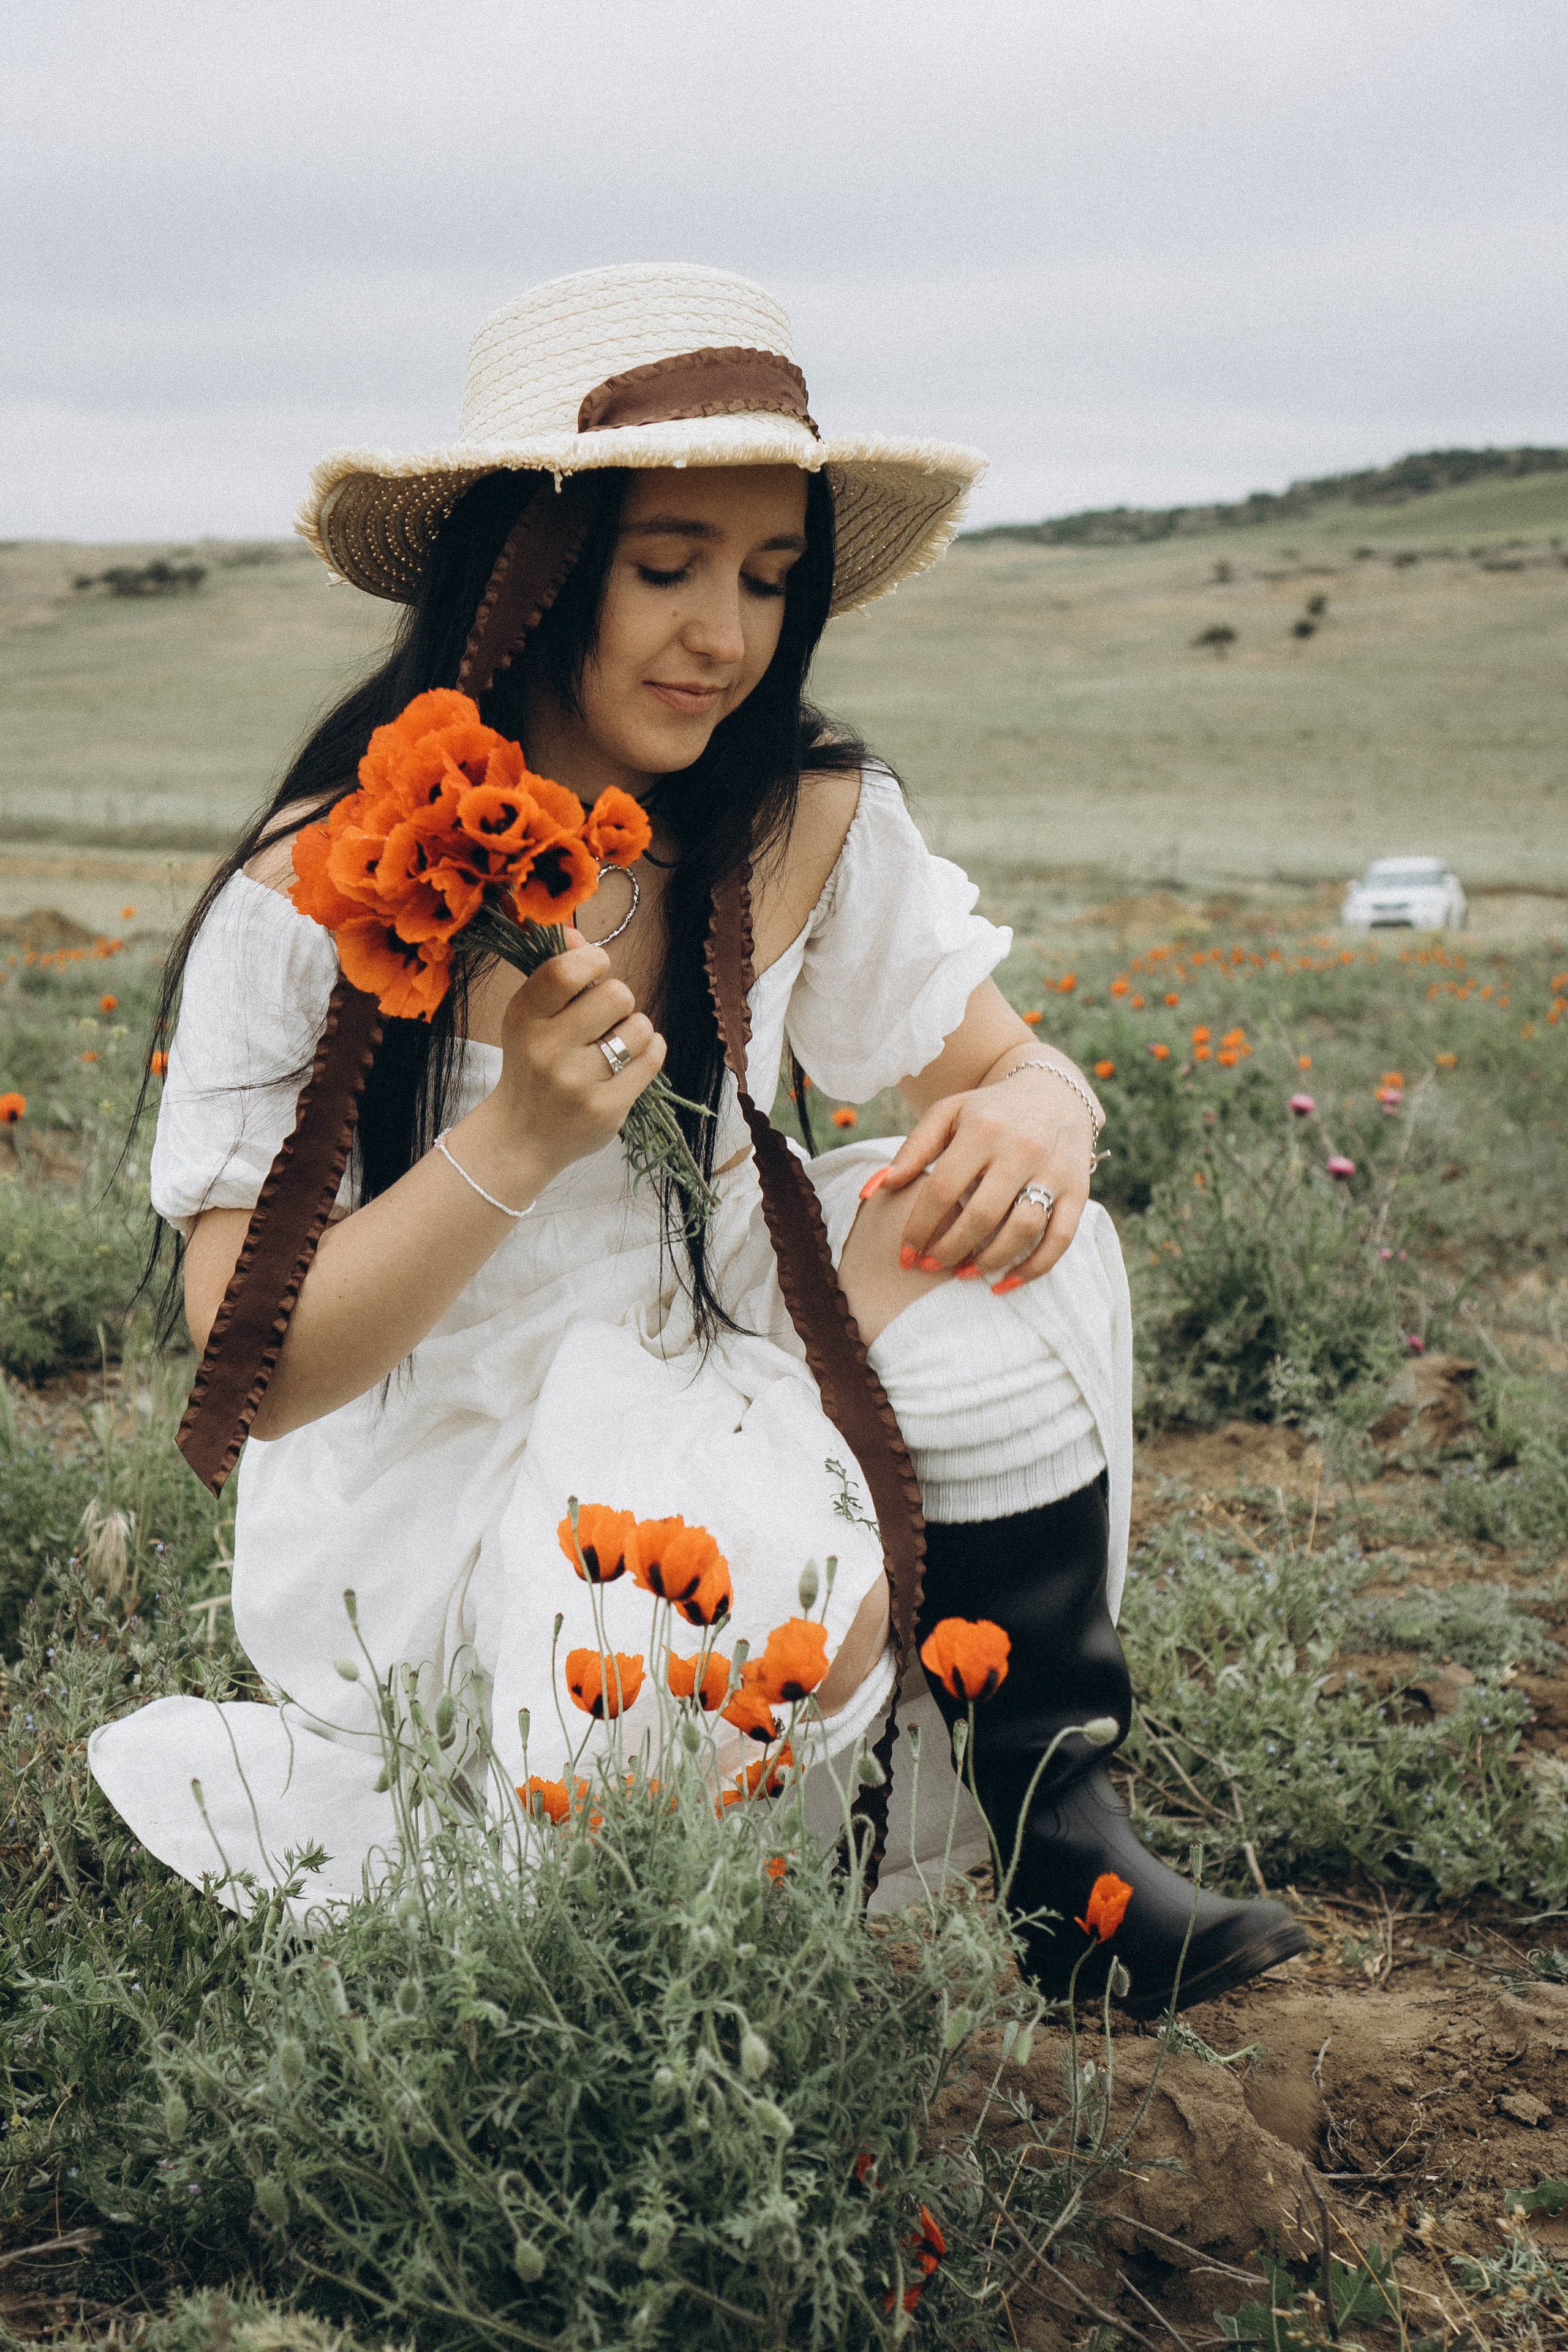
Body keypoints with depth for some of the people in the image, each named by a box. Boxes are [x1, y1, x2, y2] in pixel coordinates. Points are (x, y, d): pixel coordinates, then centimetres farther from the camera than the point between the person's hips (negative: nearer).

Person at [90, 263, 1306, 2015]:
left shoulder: (808, 832, -8)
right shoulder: (316, 900, -20)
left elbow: (1007, 1065, 2)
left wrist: (1034, 1116, -23)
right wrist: (514, 1142, -33)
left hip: (702, 1408, 5)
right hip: (417, 1515, -5)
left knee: (995, 1234, -19)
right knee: (809, 1626, -32)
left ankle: (1058, 1837, -6)